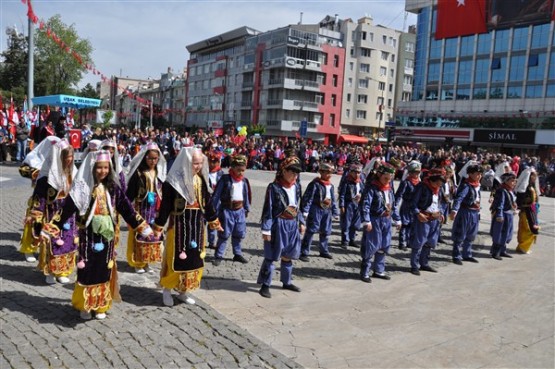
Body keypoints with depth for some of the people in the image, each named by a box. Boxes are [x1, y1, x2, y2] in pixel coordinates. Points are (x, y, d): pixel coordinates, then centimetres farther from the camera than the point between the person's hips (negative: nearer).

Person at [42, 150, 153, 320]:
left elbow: (127, 209, 3)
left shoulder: (113, 188, 0)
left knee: (104, 270, 10)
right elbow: (67, 210, -9)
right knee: (87, 270, 4)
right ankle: (85, 305, 22)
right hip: (88, 235, -2)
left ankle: (101, 306, 25)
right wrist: (50, 229, -13)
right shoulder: (82, 187, -8)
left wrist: (143, 228, 2)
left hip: (107, 235, 3)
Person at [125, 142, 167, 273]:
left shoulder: (159, 172, 5)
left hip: (155, 210, 5)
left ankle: (147, 260, 21)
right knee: (140, 234, 1)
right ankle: (138, 262, 13)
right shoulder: (138, 172, -10)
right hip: (140, 209, -5)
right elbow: (130, 192, -9)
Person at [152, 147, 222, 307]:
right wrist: (158, 226, -8)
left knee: (194, 258, 11)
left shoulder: (201, 180, 5)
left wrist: (214, 221, 19)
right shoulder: (173, 181, -13)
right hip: (179, 225, -6)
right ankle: (167, 290, 21)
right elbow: (165, 206, -11)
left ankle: (183, 291, 26)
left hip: (197, 225, 6)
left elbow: (207, 204, 14)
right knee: (176, 259, 2)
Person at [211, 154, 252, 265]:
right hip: (227, 210, -5)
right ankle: (218, 256, 10)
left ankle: (237, 254, 28)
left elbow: (246, 196, 15)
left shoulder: (244, 181, 5)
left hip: (240, 210, 5)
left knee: (239, 234, 14)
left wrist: (247, 209, 16)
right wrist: (216, 210, -11)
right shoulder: (225, 179, -11)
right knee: (224, 235, 1)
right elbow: (216, 196, -10)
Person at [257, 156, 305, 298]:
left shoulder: (297, 186, 6)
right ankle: (265, 285, 11)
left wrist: (301, 222, 14)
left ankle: (287, 282, 31)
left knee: (288, 255, 16)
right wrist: (266, 230, -16)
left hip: (293, 224, 6)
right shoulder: (274, 187, -14)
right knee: (271, 256, 1)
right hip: (278, 225, -6)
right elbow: (267, 209, -14)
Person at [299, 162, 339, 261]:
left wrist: (335, 213, 17)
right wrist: (305, 211, -20)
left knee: (326, 231, 15)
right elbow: (307, 198, -15)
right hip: (316, 210, -7)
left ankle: (324, 251, 30)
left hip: (327, 211, 7)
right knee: (311, 231, -7)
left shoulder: (331, 186, 11)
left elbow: (333, 200, 18)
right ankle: (304, 253, -3)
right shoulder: (315, 184, -12)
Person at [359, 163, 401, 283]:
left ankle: (379, 270, 26)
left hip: (387, 220, 8)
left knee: (384, 246, 13)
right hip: (374, 220, -8)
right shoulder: (371, 187, -12)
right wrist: (366, 221, -27)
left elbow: (393, 205, 20)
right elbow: (364, 205, -19)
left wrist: (397, 220, 19)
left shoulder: (389, 189, 12)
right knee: (371, 246, -4)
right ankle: (365, 272, 7)